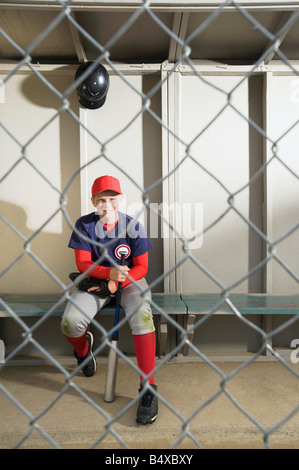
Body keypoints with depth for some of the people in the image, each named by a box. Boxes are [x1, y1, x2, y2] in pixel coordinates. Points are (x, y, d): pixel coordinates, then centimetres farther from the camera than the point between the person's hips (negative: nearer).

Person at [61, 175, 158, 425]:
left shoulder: (133, 226, -7)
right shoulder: (84, 225, -5)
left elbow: (141, 267, -6)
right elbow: (82, 263, -8)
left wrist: (116, 282, -22)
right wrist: (109, 272, -27)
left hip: (130, 280, -1)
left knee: (142, 315, -33)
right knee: (70, 322, -23)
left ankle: (148, 388, -22)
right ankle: (83, 348, 19)